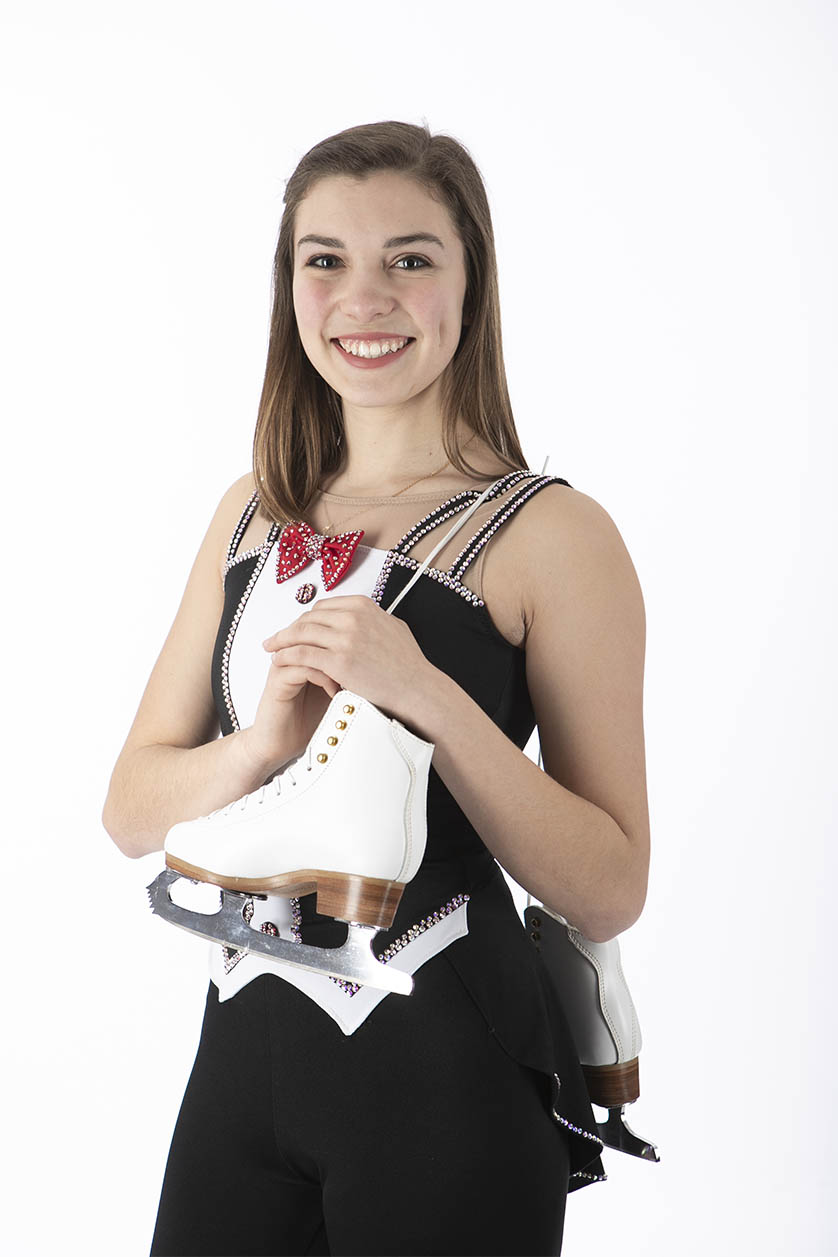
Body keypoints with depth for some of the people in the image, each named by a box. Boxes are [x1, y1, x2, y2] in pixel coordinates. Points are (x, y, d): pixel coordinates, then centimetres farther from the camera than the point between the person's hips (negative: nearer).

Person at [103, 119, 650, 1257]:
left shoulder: (552, 533, -10)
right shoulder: (253, 514, 6)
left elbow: (610, 892, -12)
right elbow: (133, 810, 4)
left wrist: (428, 696, -24)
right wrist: (265, 739, -17)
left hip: (446, 1074, -4)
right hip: (243, 1048, 5)